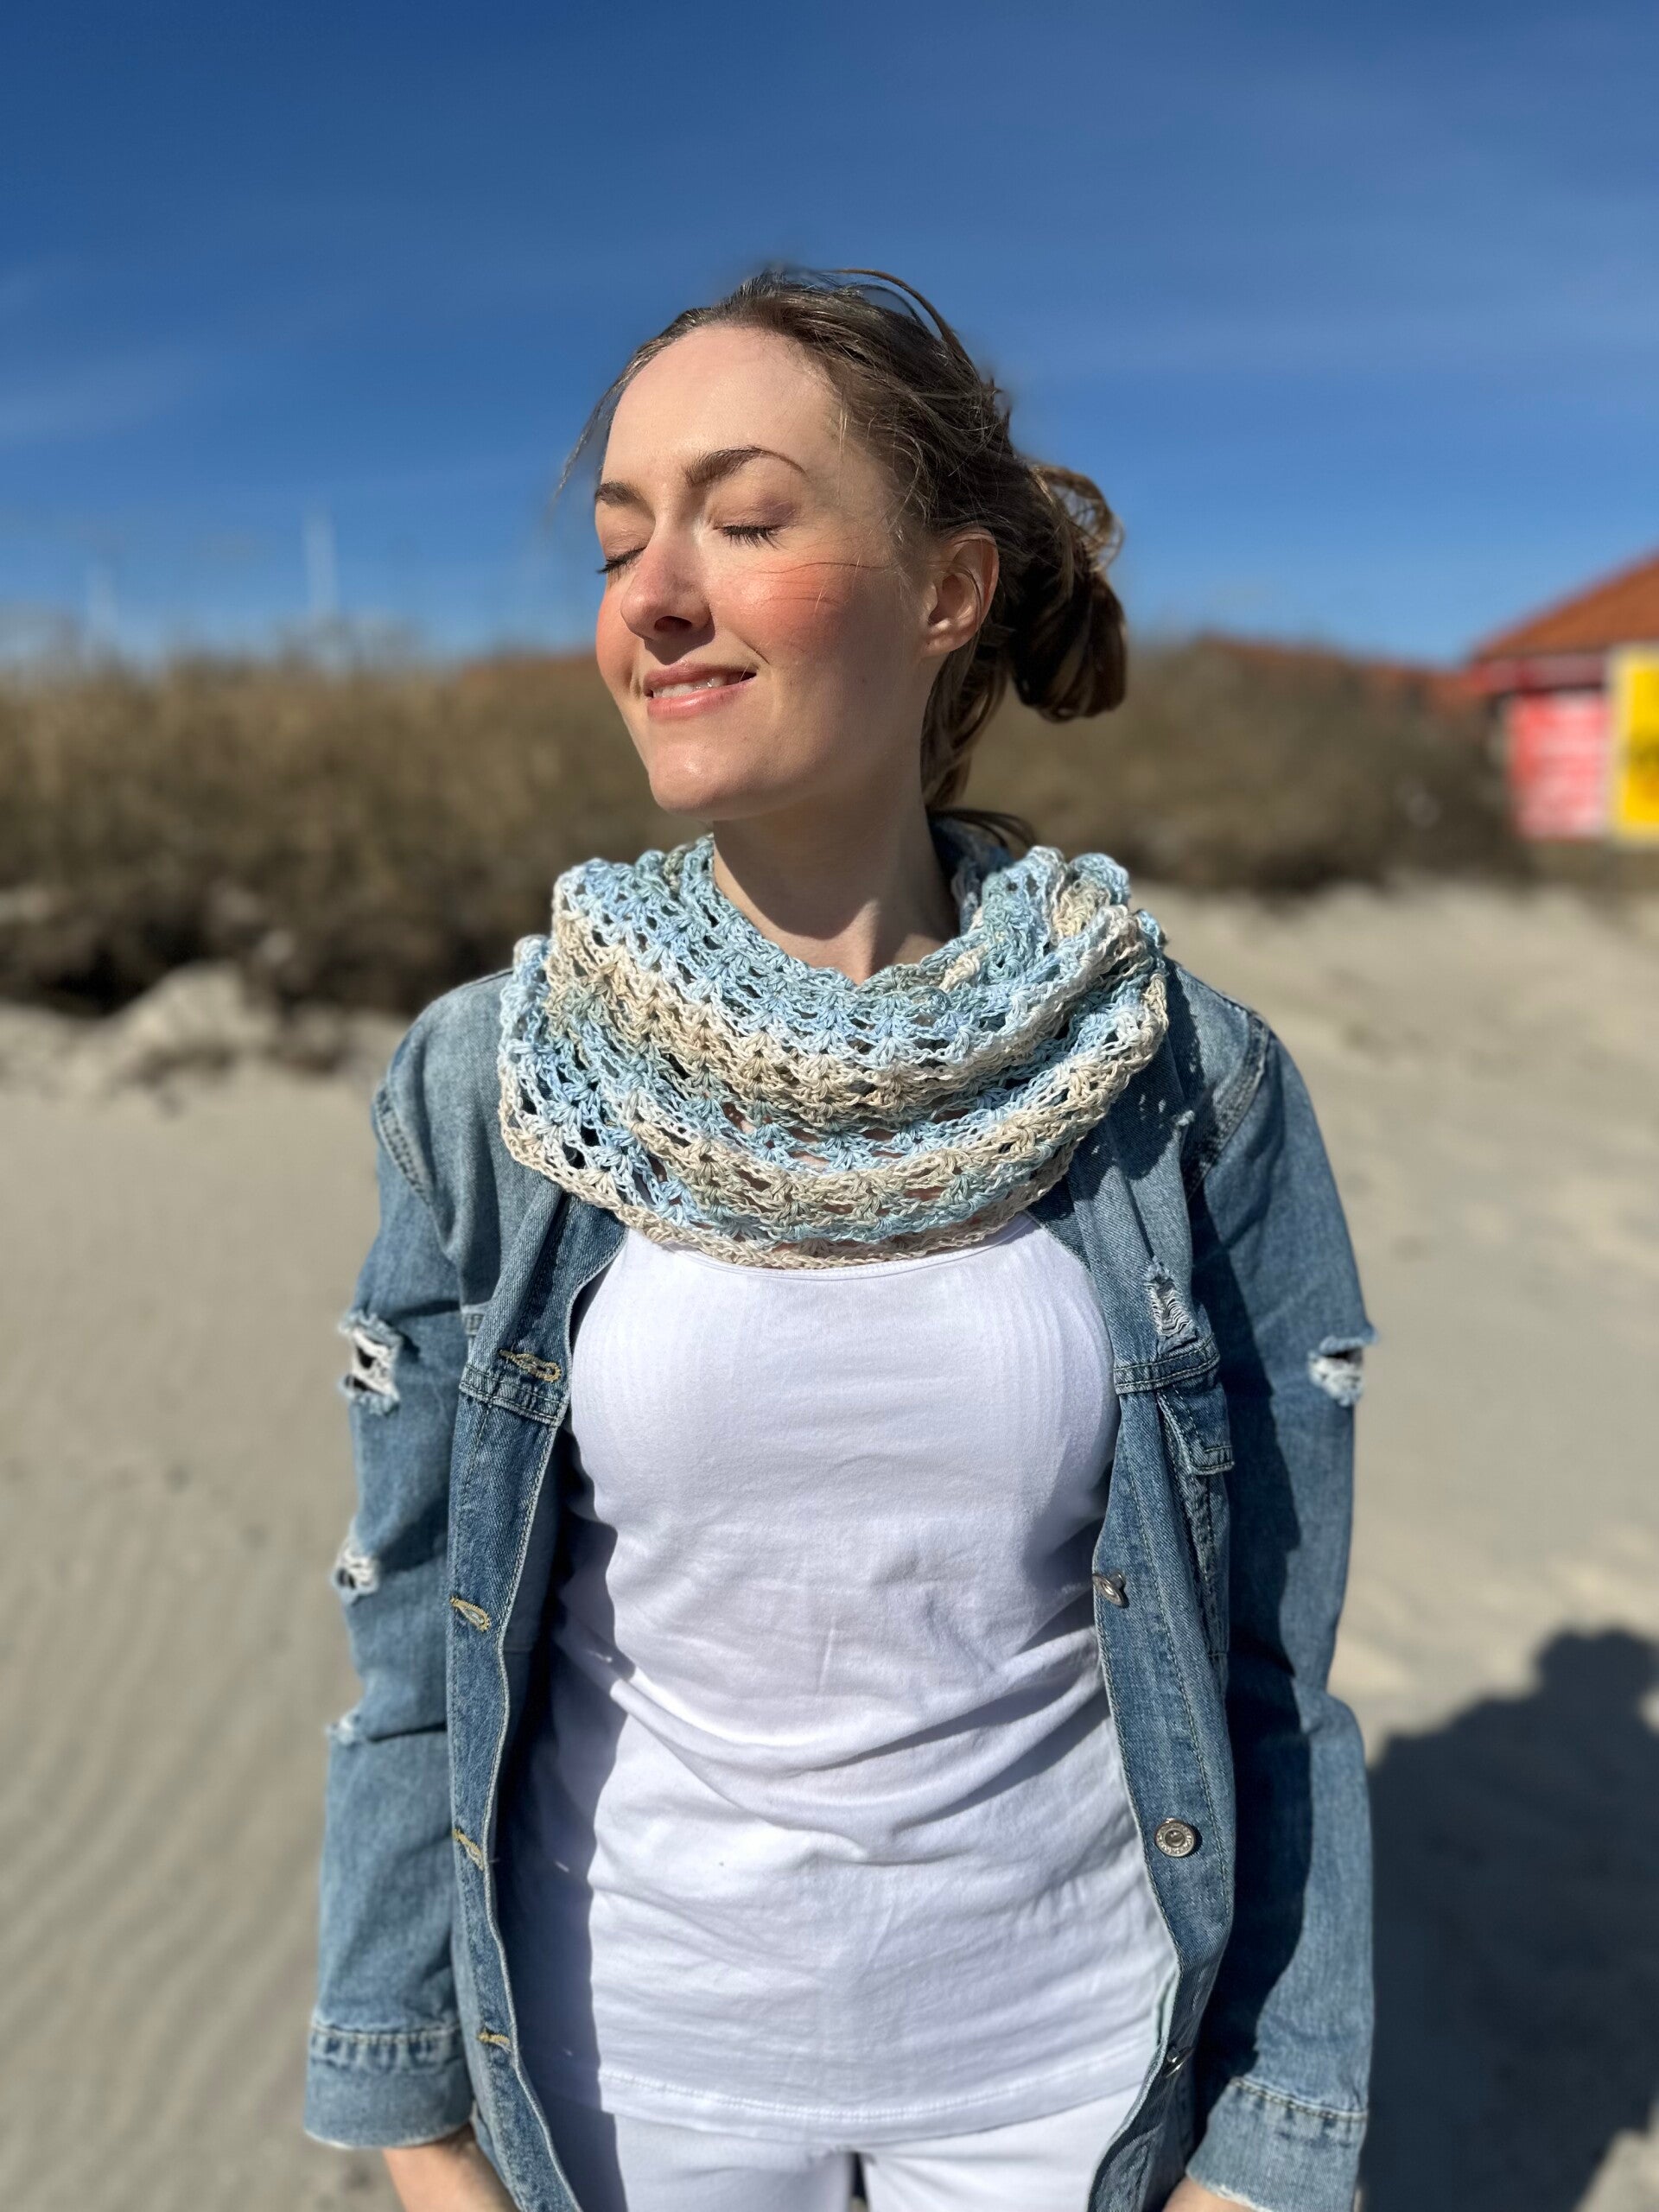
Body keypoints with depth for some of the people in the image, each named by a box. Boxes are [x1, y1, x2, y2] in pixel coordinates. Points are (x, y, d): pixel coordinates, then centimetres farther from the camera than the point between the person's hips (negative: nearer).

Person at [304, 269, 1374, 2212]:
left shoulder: (1191, 1089, -14)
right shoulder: (482, 1087, -13)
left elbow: (1267, 1673, -6)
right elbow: (417, 1646, -5)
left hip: (1071, 2050, 0)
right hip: (631, 2041, 1)